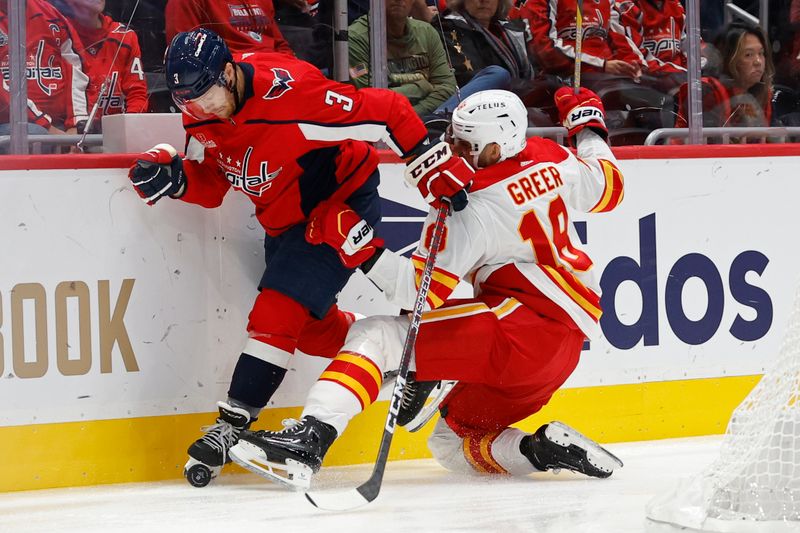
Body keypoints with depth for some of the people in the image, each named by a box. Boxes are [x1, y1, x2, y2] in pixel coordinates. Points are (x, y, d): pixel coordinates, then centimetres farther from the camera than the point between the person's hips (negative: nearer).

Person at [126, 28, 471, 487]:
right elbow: (212, 184, 2)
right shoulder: (204, 114, -8)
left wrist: (436, 169, -26)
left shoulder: (290, 92, -33)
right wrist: (172, 175, -19)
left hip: (343, 203, -9)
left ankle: (234, 424, -12)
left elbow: (387, 113, -28)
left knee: (279, 311, -17)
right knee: (311, 325, 18)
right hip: (286, 221, 9)